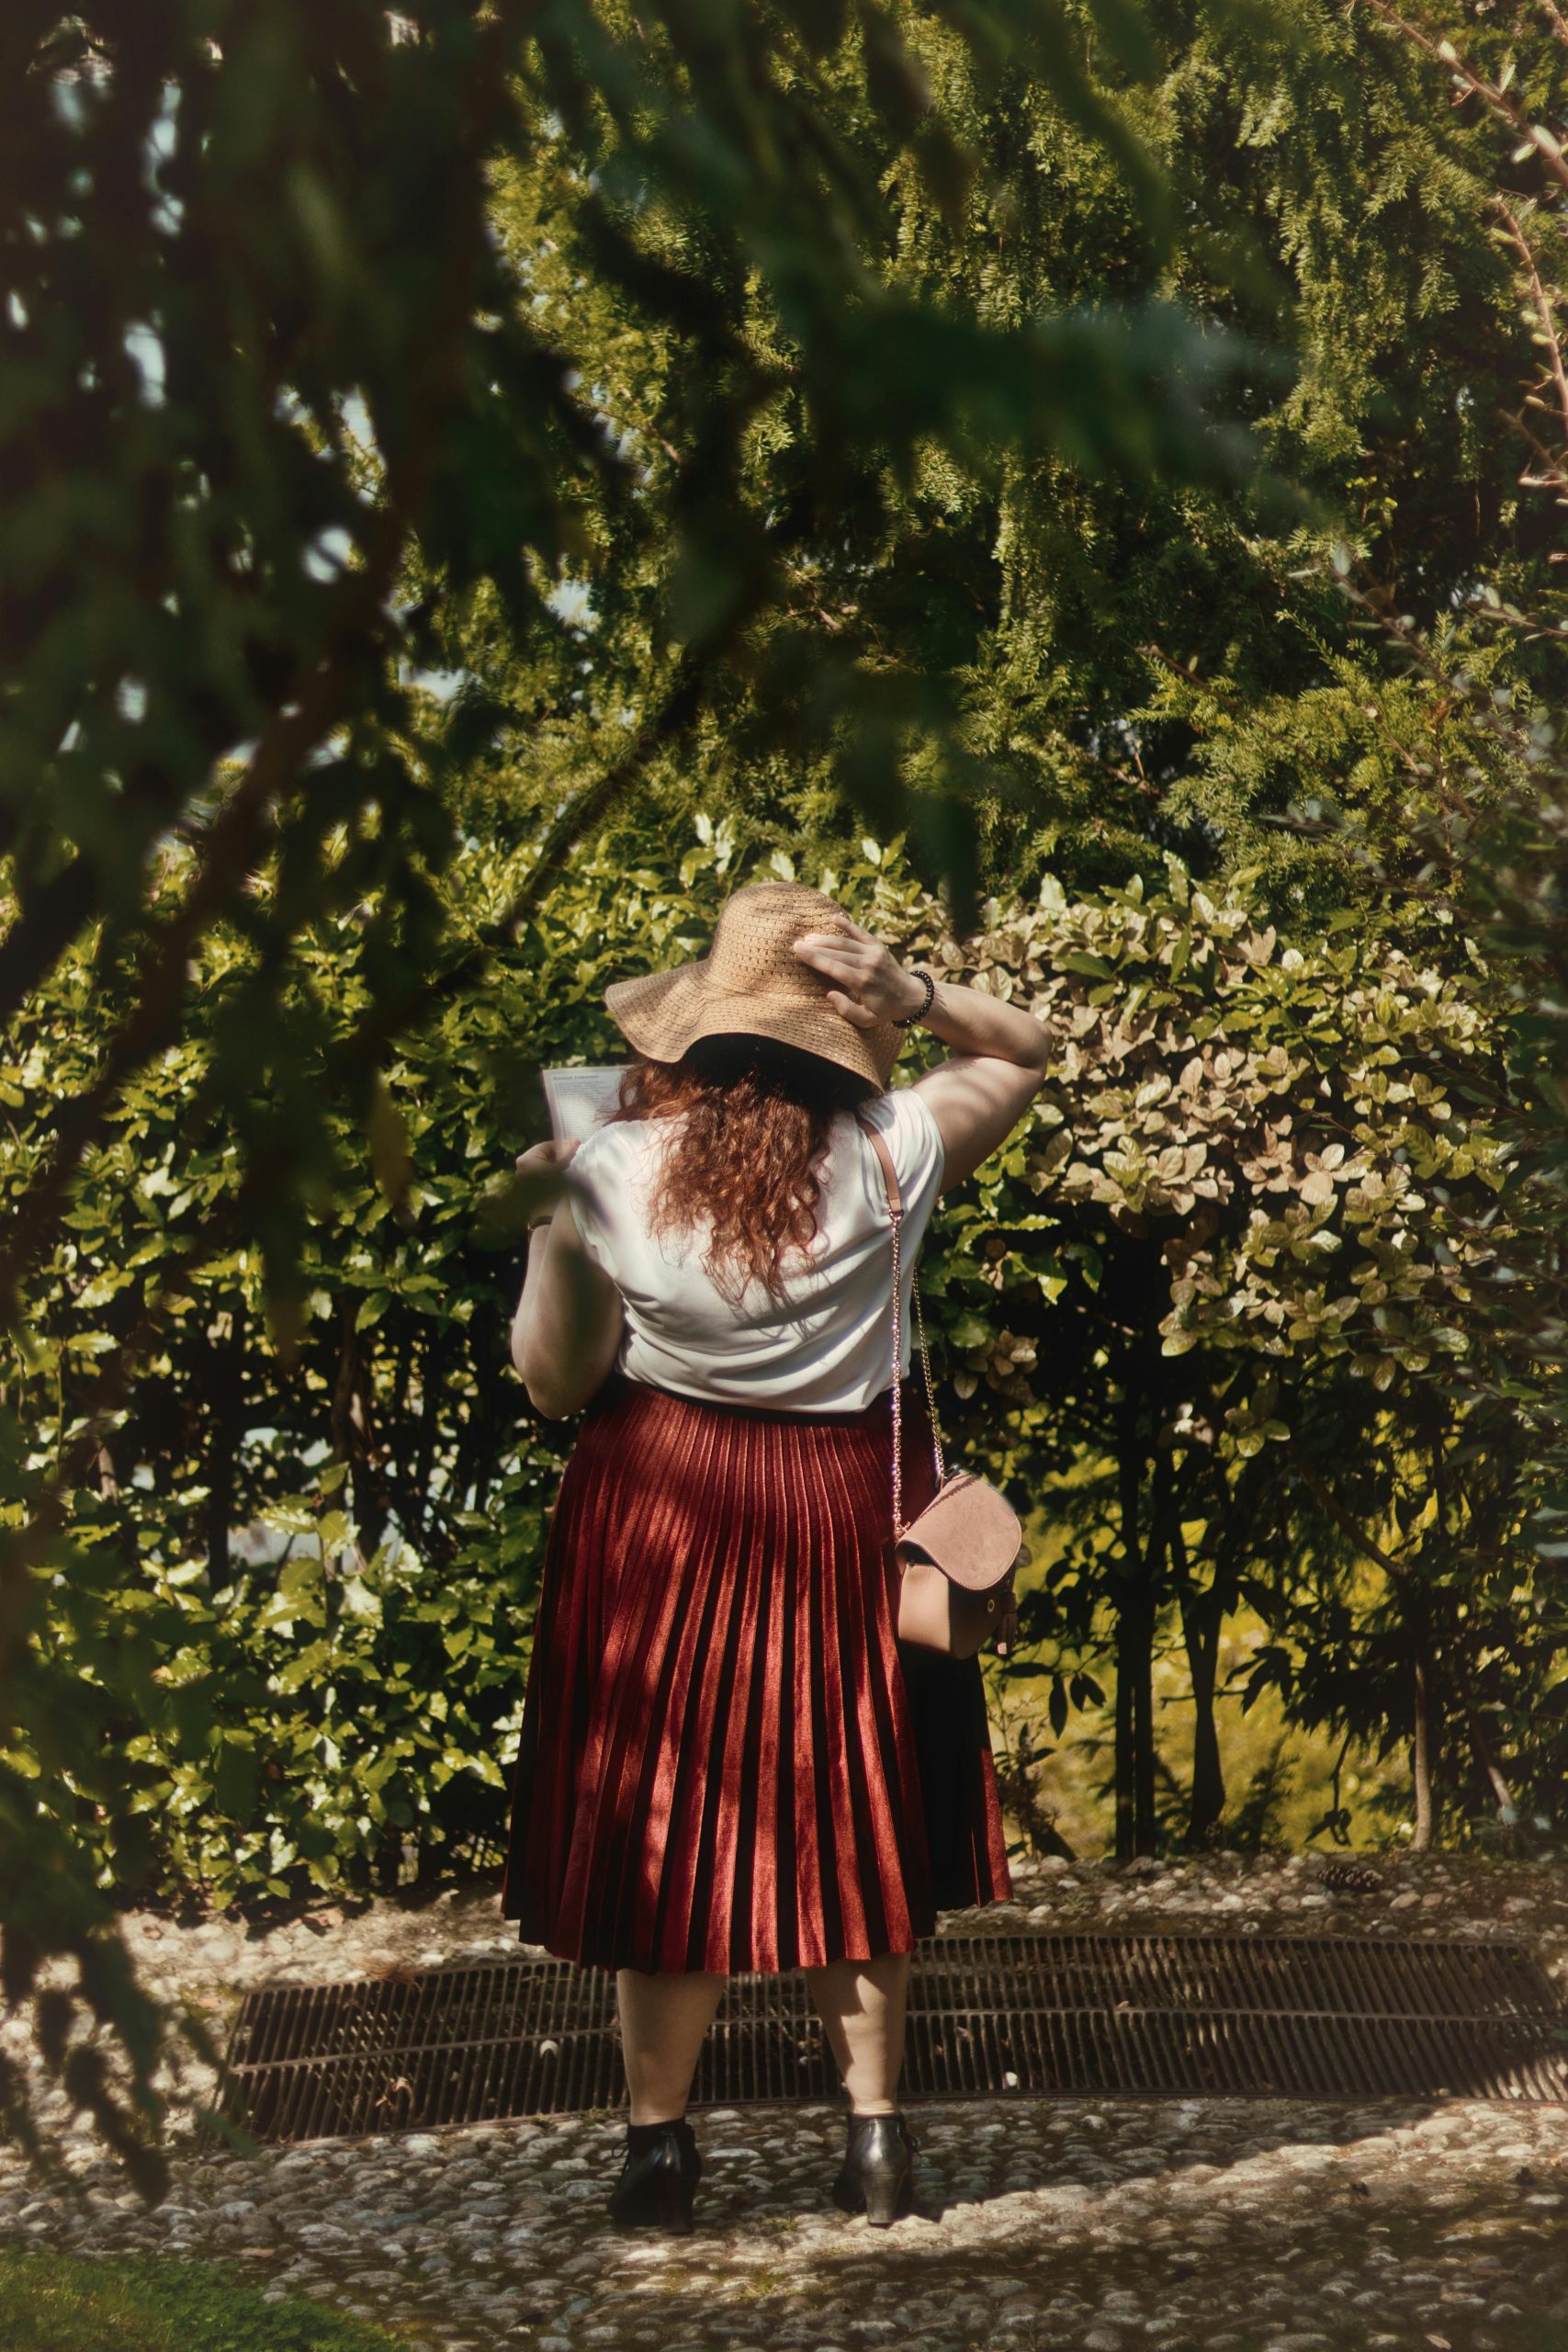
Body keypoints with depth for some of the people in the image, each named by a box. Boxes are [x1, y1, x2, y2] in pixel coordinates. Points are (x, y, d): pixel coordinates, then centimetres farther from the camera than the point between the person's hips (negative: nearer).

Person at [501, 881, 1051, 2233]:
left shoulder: (615, 1169, -12)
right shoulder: (888, 1155, -10)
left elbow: (557, 1384, -3)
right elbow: (1027, 1054, 8)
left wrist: (549, 1216, -1)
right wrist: (914, 992, -7)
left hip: (663, 1505, -1)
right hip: (845, 1513, 1)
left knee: (668, 1828, 9)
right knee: (847, 1826, 14)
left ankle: (661, 2141, 17)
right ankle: (877, 2130, 18)